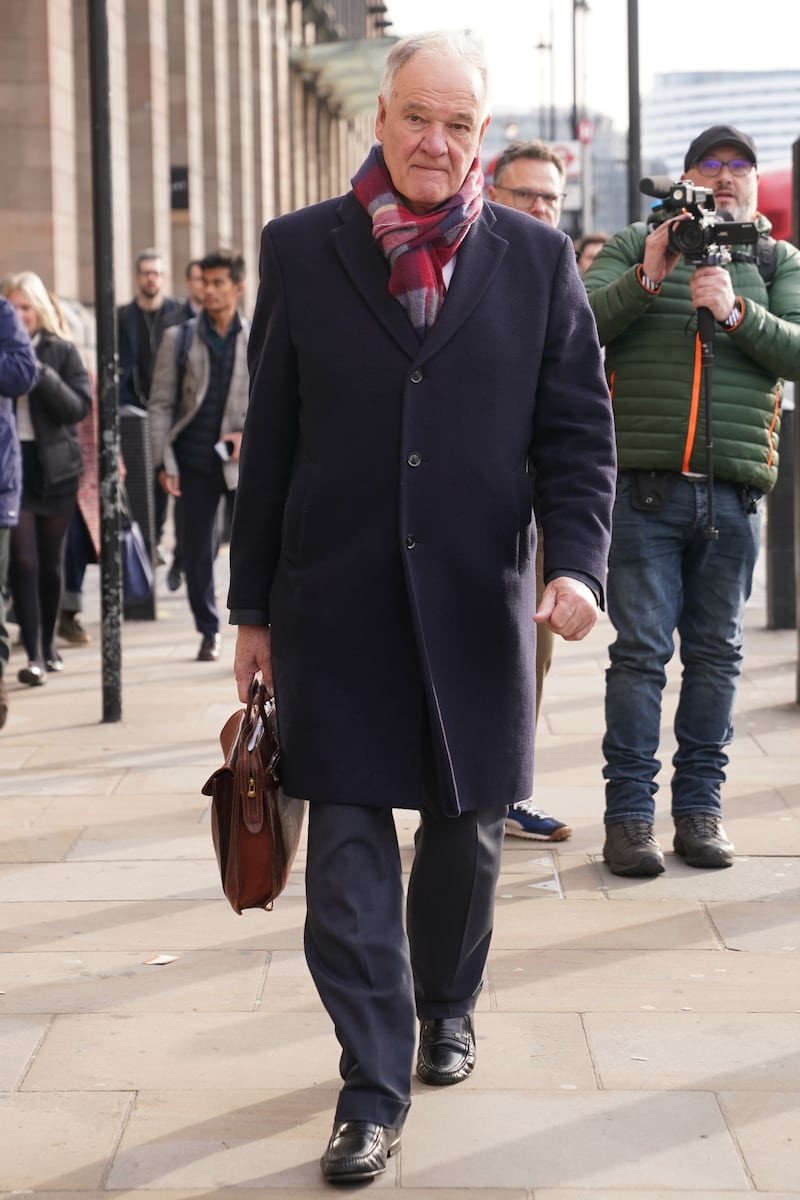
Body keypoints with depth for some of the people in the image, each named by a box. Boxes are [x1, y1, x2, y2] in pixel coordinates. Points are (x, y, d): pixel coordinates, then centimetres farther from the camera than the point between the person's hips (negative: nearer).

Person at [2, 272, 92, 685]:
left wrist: (40, 373, -19)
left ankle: (48, 645, 24)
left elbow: (80, 406, -7)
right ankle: (34, 655, -11)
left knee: (51, 561, 10)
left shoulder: (61, 350, 1)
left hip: (54, 467, 1)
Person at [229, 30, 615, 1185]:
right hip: (338, 604, -1)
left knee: (468, 830, 15)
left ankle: (447, 1006, 40)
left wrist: (576, 559, -12)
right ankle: (373, 1093, 5)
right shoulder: (302, 249, 2)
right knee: (347, 846, -3)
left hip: (479, 604, 1)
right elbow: (270, 440, 4)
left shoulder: (536, 257, 4)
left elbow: (579, 430, 4)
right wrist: (254, 606, 5)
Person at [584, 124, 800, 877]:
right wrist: (647, 280, -18)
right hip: (646, 485, -2)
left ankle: (701, 807, 13)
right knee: (640, 649, -5)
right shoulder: (631, 249, 10)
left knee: (715, 652, 6)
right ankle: (628, 812, -2)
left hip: (734, 492, 2)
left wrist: (736, 311, -16)